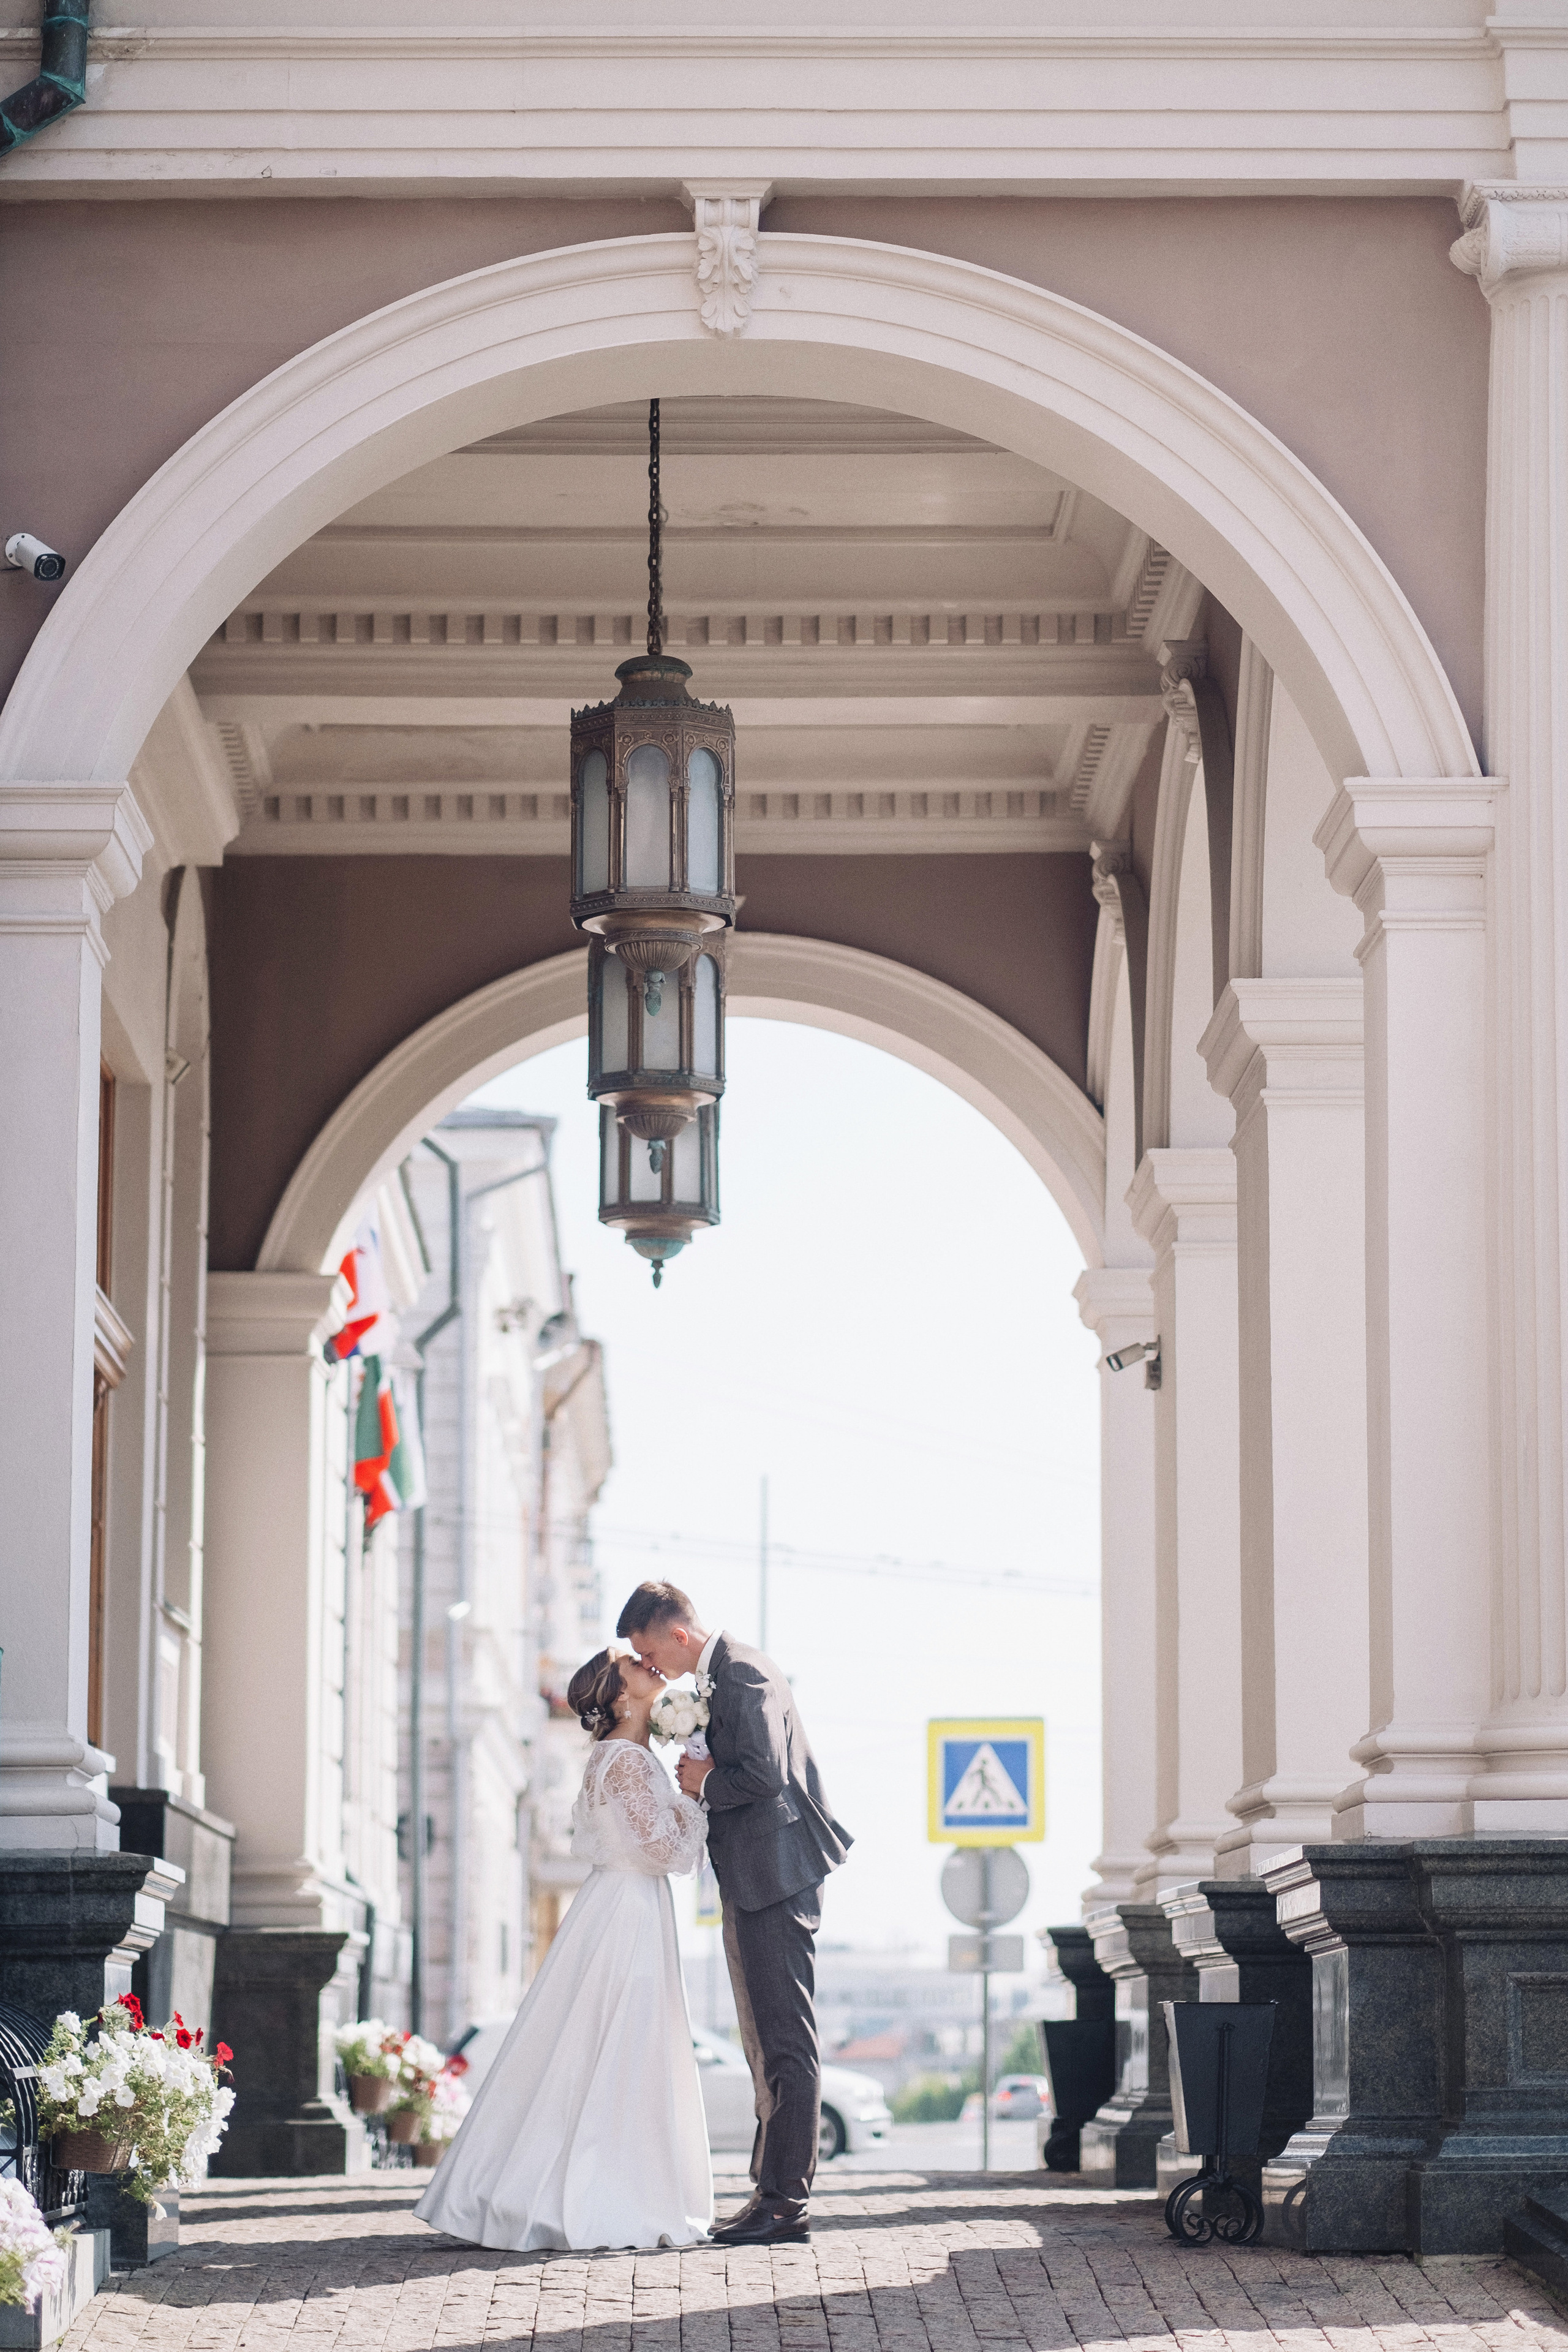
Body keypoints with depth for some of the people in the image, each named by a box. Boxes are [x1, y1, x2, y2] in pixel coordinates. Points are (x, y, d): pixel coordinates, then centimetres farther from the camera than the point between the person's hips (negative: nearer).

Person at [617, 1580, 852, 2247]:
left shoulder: (744, 1674, -15)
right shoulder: (717, 1677, 17)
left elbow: (763, 1774, -24)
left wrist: (706, 1782, -8)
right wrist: (703, 1776, 3)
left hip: (777, 1881, -11)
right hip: (751, 1886, 11)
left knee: (787, 2042, -8)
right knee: (766, 2044, 13)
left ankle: (787, 2204, -8)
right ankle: (772, 2192, 18)